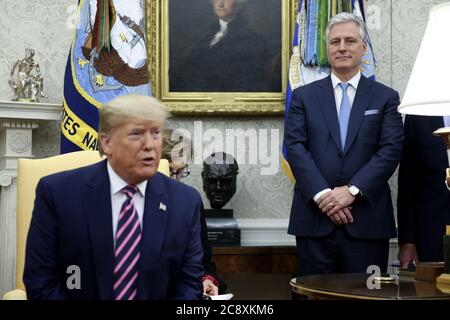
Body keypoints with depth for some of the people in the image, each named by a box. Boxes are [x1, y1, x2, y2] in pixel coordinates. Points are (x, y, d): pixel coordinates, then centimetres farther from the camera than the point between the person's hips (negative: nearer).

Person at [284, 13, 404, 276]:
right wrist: (322, 194, -14)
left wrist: (352, 190, -13)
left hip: (367, 221, 0)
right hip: (314, 218, 1)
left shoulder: (385, 97, 8)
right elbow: (295, 147, -1)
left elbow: (391, 150, -2)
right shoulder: (304, 96, 10)